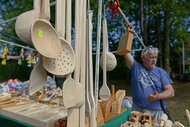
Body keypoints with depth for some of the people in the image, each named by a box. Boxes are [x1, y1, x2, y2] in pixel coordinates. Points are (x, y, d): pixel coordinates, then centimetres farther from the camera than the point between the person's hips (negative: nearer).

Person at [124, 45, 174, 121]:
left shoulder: (161, 72, 4)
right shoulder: (136, 67, 2)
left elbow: (171, 91, -2)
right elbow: (126, 52, -6)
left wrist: (158, 96, -20)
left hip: (157, 111, 1)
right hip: (137, 109, -1)